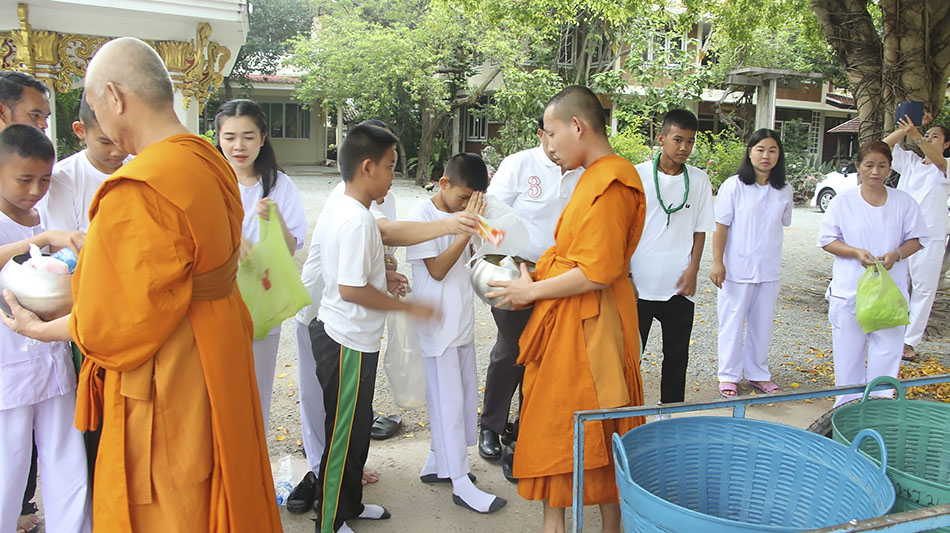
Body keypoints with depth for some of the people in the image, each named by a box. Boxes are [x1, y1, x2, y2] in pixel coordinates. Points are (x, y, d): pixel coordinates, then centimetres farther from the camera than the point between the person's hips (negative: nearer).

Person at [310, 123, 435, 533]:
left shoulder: (338, 209, 8)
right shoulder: (358, 221, -23)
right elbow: (351, 289, -25)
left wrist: (381, 275, 15)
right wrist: (408, 307, -17)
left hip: (345, 337, 10)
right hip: (348, 343, -10)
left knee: (358, 425, 21)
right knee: (344, 433, 4)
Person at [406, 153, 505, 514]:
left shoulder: (464, 211, 6)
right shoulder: (421, 215, -13)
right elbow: (436, 269, -18)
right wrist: (467, 228, -22)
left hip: (462, 321, 7)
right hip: (437, 324, -7)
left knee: (464, 397, 14)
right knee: (449, 401, 0)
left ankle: (437, 463, 30)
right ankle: (461, 482, 9)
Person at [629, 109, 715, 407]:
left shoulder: (699, 181, 4)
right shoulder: (638, 175, -3)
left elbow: (700, 231, 9)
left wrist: (692, 270, -3)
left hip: (679, 286, 2)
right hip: (639, 284, -2)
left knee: (677, 355, 11)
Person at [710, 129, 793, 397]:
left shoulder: (784, 191, 4)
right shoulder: (734, 186, -8)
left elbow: (783, 223, 15)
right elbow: (721, 227, -8)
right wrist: (717, 262, -12)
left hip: (769, 270, 4)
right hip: (737, 269, -4)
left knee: (762, 324, 14)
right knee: (733, 324, 6)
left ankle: (758, 373, 28)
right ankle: (728, 375, 19)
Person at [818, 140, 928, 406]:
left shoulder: (904, 202, 4)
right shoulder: (843, 201, 0)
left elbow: (916, 239, 7)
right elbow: (826, 240, 0)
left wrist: (896, 254, -13)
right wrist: (856, 252, -16)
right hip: (849, 291, -1)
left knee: (888, 350, 2)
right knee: (849, 352, 7)